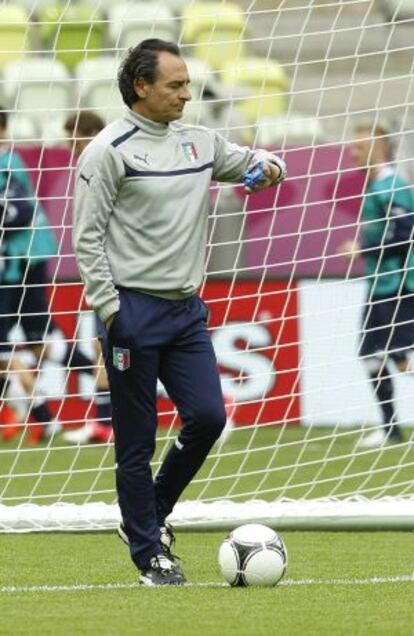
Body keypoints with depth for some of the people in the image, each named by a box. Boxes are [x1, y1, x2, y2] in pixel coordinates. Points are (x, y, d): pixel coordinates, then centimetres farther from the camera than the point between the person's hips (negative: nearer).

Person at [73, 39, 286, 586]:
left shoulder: (200, 142, 10)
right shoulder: (110, 150, -8)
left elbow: (251, 163, 20)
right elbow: (87, 237, -9)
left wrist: (268, 168, -5)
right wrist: (109, 309, -13)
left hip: (186, 310, 6)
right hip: (134, 310, -6)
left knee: (208, 417, -2)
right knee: (137, 439, 0)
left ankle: (151, 515, 19)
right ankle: (150, 555, 10)